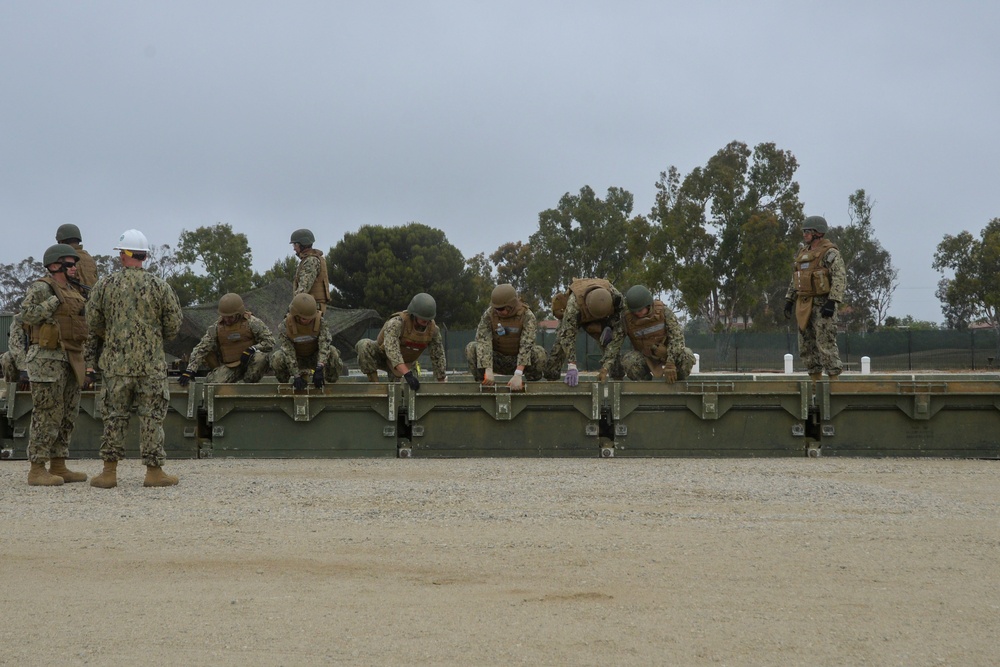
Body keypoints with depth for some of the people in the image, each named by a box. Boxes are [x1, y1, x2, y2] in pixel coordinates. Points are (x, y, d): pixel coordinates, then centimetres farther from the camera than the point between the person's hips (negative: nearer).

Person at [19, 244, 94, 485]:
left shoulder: (69, 293, 19)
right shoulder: (41, 288, -7)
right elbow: (27, 314, -21)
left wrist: (83, 363, 18)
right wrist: (55, 300, -18)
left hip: (69, 362, 9)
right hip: (47, 359, -9)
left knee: (67, 415, 9)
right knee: (47, 414, -9)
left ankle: (58, 467, 14)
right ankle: (37, 470, -6)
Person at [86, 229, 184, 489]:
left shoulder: (105, 285, 1)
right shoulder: (160, 286, -1)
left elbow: (93, 322, 4)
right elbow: (174, 324, 1)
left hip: (116, 362, 1)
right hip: (151, 363, -1)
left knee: (115, 415, 8)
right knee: (152, 416, 3)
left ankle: (109, 472, 8)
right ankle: (154, 471, 4)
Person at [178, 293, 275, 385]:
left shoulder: (252, 322, -7)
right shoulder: (216, 328, 1)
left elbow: (270, 341, -7)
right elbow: (200, 349, -1)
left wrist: (252, 349, -23)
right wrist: (190, 371, -13)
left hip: (249, 363, -1)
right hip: (229, 366, 1)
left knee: (261, 357, -35)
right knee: (213, 382, -26)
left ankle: (246, 383, -13)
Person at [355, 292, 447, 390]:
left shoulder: (433, 330, -19)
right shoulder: (397, 322, -36)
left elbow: (438, 357, -9)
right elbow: (391, 349, -50)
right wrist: (407, 374, -62)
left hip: (403, 364, 5)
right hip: (382, 355, -5)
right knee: (365, 345, -35)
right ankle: (373, 383, -23)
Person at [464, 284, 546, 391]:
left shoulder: (526, 315, -18)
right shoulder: (488, 314, -14)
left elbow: (526, 345, -29)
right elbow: (484, 342, -24)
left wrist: (518, 374, -41)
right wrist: (488, 370, -40)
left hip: (519, 361, -1)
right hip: (497, 360, 1)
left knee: (539, 352, -30)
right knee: (471, 348, -23)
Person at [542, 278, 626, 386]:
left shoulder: (617, 298, -39)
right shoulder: (574, 302, -46)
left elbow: (618, 333, -35)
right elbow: (567, 334, -45)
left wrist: (606, 367, -41)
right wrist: (571, 367, -52)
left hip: (598, 321, 1)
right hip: (572, 317, -1)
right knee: (561, 342, -21)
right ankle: (550, 379, -7)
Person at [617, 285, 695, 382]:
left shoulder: (664, 311, -23)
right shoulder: (627, 318, -21)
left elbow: (676, 337, -26)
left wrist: (670, 365, -35)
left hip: (668, 353, 0)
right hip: (645, 356, 0)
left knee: (687, 356, -31)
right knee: (628, 360, -32)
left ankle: (675, 382, 0)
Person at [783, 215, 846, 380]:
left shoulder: (830, 253, -9)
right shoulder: (803, 252, 17)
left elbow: (840, 279, -17)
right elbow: (795, 279, 23)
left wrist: (832, 302, -24)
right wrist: (789, 300, 18)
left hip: (822, 305, -8)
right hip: (804, 306, 8)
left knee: (826, 343, -11)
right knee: (807, 345, 8)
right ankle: (815, 381, 15)